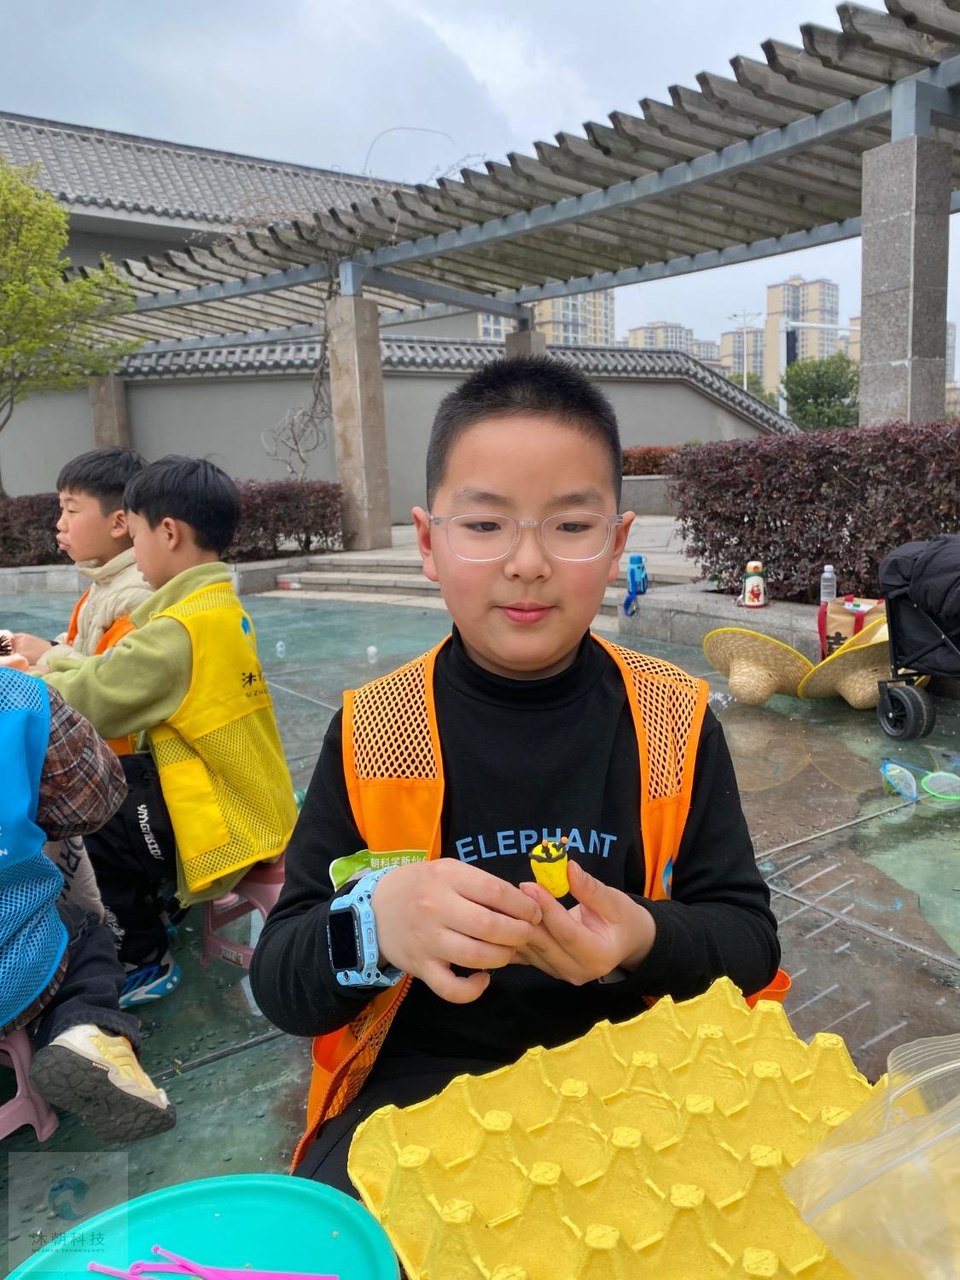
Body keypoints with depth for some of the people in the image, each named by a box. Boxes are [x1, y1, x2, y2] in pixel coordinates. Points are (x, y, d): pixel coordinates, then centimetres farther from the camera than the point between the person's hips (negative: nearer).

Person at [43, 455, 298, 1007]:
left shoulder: (181, 629, -24)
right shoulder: (222, 607, 6)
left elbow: (89, 702, -19)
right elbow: (125, 671, 13)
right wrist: (50, 661, 15)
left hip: (225, 819, -9)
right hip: (251, 797, 9)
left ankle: (144, 961, 13)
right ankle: (146, 908, 31)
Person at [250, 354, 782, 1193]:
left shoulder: (675, 719, -3)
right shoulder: (370, 730, -5)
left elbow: (750, 941, 0)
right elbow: (280, 982, -5)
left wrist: (647, 942, -22)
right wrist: (374, 923, -29)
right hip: (420, 1078, -1)